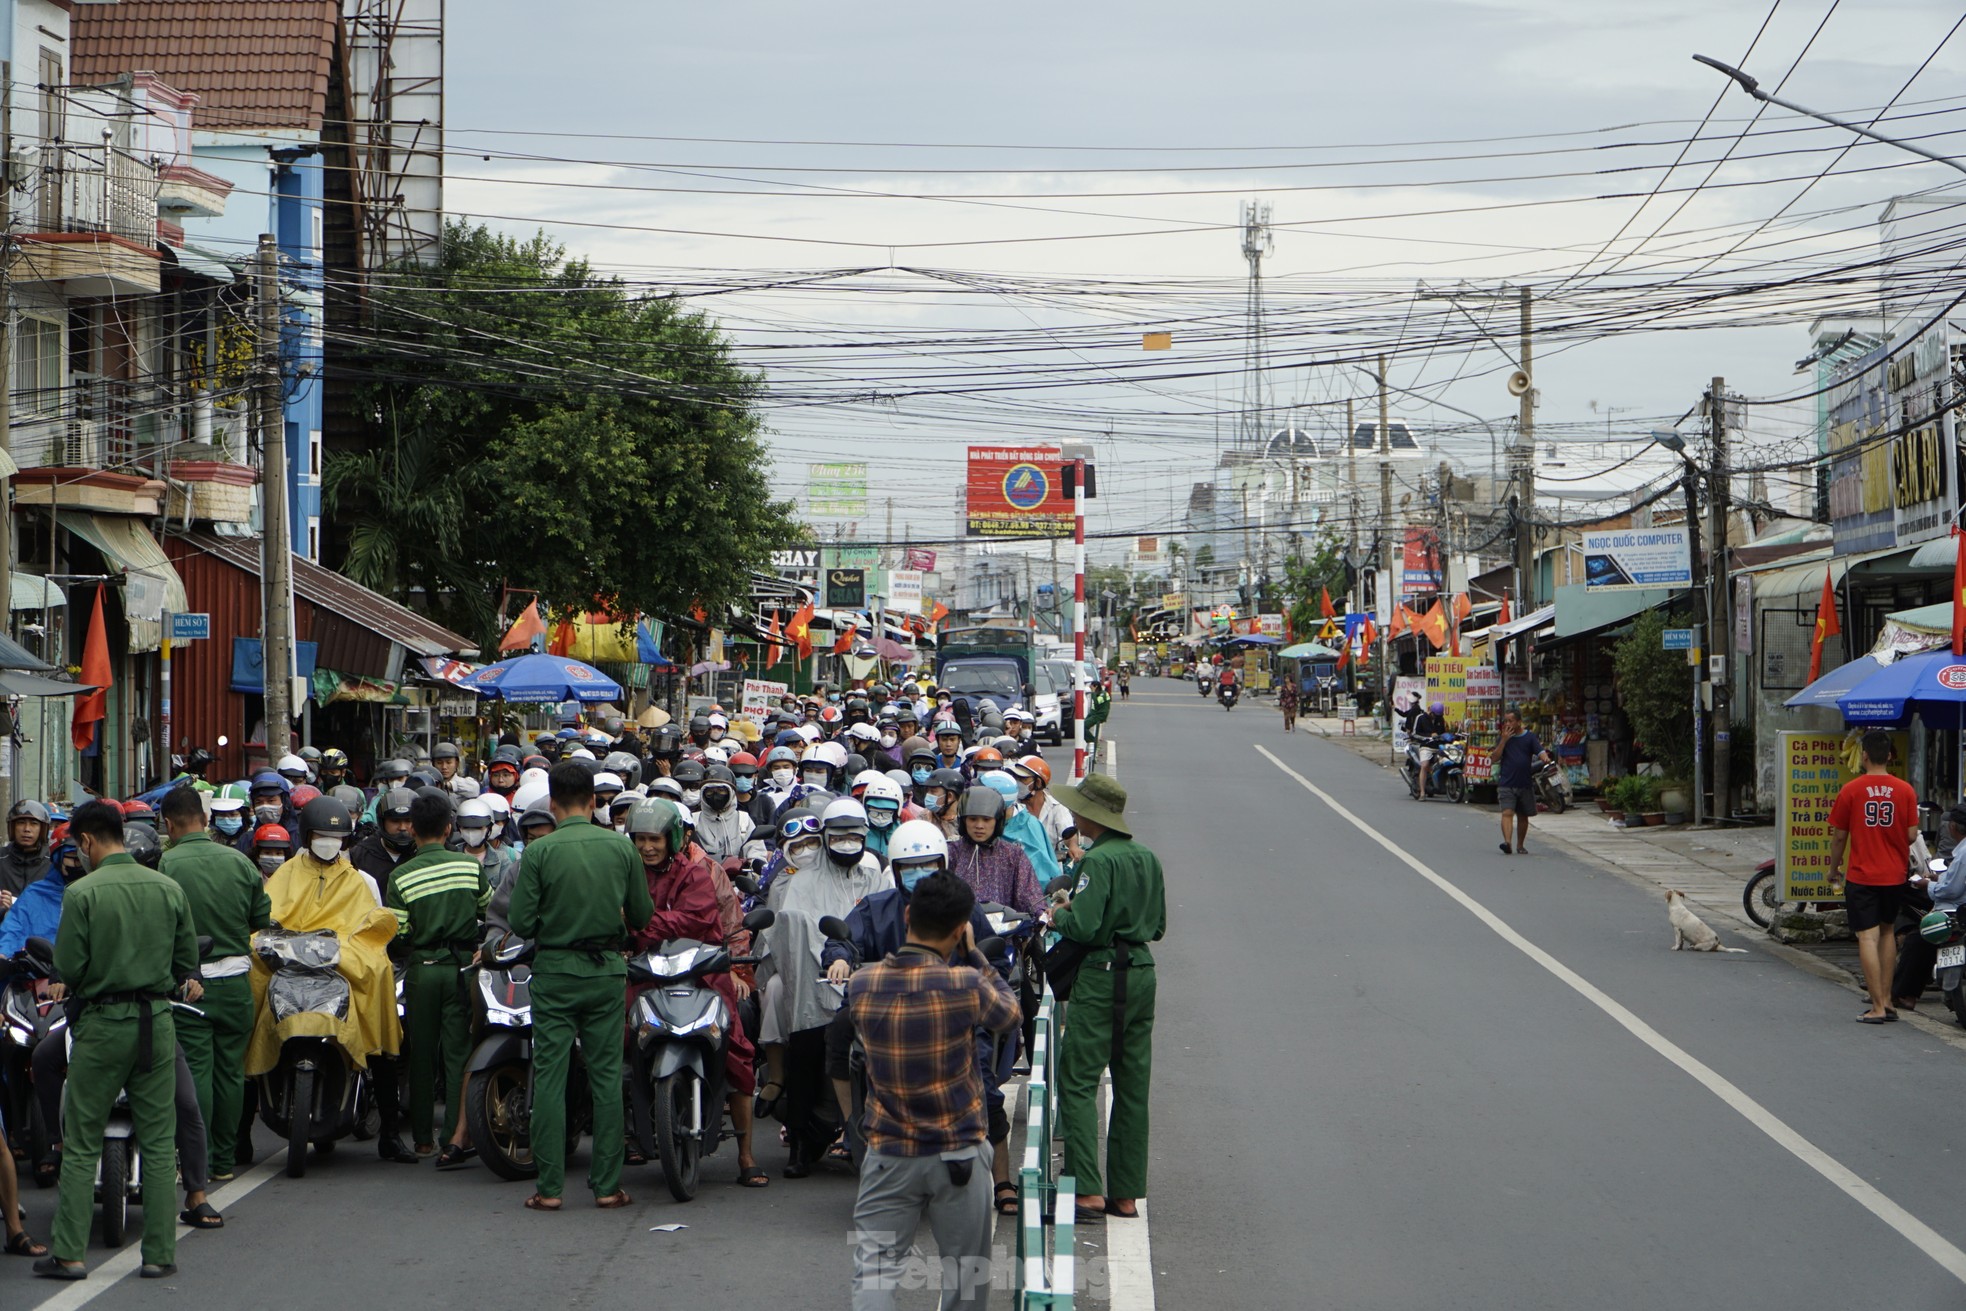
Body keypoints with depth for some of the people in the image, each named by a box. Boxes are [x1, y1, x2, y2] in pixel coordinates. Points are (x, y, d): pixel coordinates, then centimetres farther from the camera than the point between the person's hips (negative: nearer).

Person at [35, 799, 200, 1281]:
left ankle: (69, 1253, 5)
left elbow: (68, 969, -9)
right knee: (158, 1143, 8)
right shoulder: (169, 889, 3)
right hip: (157, 1020, 3)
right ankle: (160, 1254, 7)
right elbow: (188, 965, 8)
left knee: (80, 1145, 5)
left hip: (102, 1024, -3)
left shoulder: (83, 893, -9)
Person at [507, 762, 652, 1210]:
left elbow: (521, 923, -9)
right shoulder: (621, 847, -2)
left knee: (550, 1077, 2)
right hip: (606, 971, 2)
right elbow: (642, 915, 6)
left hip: (555, 972, -2)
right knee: (606, 1076, 7)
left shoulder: (538, 851, -9)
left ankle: (549, 1186, 2)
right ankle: (607, 1184, 7)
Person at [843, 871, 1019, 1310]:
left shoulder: (861, 985, -8)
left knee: (874, 1267, 2)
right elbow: (1010, 1014, 2)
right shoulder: (965, 985, -18)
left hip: (889, 1154, 2)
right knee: (965, 1273, 14)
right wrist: (972, 955, 8)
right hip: (960, 1154, -2)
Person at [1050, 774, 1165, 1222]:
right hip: (1143, 972, 8)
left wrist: (1059, 916, 0)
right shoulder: (1148, 858, 11)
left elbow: (1084, 927, -22)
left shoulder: (1098, 861, -14)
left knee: (1077, 1080, -5)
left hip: (1103, 975, -8)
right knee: (1133, 1085, 10)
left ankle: (1088, 1191, -12)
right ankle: (1126, 1193, 14)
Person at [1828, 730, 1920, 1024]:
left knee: (1868, 937, -5)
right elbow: (1912, 834, 0)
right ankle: (1885, 997, 18)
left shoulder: (1851, 790, -7)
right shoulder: (1905, 790, -1)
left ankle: (1878, 1007, -10)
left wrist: (1834, 867, 14)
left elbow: (1839, 837, -3)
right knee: (1887, 932, 20)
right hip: (1894, 875, 3)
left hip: (1861, 876, -3)